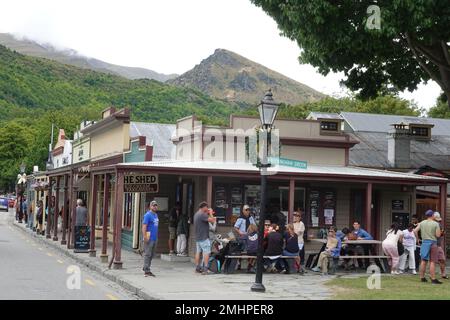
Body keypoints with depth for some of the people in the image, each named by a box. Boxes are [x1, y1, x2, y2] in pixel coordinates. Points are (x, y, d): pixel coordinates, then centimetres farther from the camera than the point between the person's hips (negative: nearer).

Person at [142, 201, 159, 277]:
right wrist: (145, 237, -23)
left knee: (152, 255, 13)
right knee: (147, 254, -5)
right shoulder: (148, 215, -10)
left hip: (155, 238, 9)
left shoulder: (156, 215, 16)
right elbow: (144, 226, -16)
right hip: (149, 238, -9)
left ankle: (146, 267, 22)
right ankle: (147, 271, -4)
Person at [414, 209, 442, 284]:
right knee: (432, 262, -4)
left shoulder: (422, 223, 6)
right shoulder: (435, 224, -7)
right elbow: (438, 235, -10)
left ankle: (422, 277, 16)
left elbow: (415, 231, 2)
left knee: (424, 261, 12)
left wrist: (417, 238, 15)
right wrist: (439, 231, 10)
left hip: (424, 242, 5)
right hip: (432, 242, -5)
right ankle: (433, 279, -5)